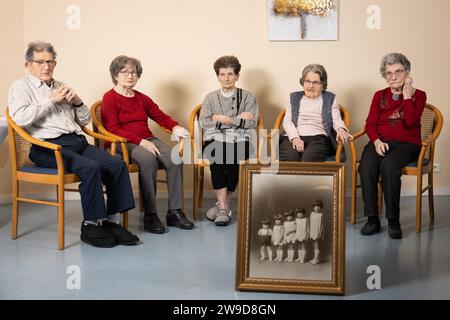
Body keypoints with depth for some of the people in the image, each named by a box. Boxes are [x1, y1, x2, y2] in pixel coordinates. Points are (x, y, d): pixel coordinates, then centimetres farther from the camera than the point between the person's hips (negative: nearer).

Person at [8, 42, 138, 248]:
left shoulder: (61, 87, 26)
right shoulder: (21, 87, 9)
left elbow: (85, 120, 26)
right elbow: (20, 118, -13)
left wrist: (77, 101, 6)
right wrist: (51, 101, -7)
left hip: (77, 141, 6)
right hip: (47, 147, -6)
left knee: (117, 164, -18)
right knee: (91, 167, -32)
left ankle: (111, 221, -12)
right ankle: (90, 225, -18)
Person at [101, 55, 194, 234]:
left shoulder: (142, 98, 22)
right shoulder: (110, 98, 2)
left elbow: (160, 115, 15)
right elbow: (113, 129, -9)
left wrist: (175, 127, -8)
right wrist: (140, 142, -20)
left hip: (148, 140, 6)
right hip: (124, 144, -6)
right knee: (148, 160, -37)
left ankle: (174, 212, -19)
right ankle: (150, 215, -29)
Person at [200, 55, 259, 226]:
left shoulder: (247, 97, 15)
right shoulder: (210, 97, 19)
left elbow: (251, 123, 0)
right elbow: (204, 123, 1)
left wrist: (225, 119, -5)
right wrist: (237, 119, -3)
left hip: (240, 140, 0)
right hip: (215, 140, 1)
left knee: (234, 156, -35)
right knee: (217, 155, -35)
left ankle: (222, 205, -21)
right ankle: (224, 207, -31)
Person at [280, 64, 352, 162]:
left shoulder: (330, 98, 20)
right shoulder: (294, 97, 22)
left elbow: (336, 120, 8)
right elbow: (287, 120, 10)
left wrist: (341, 129, -18)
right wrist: (295, 137, -10)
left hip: (318, 137, -1)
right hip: (293, 137, 1)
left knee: (309, 158, -35)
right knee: (290, 157, -33)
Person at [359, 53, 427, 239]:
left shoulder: (418, 95, 10)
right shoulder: (379, 96, 19)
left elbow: (410, 121, -8)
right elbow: (370, 124, 7)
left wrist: (407, 96, -5)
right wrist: (376, 141, -12)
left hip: (407, 143, -2)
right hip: (380, 142, 3)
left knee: (388, 164, -36)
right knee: (366, 165, -31)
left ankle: (393, 221, -27)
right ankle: (372, 219, -25)